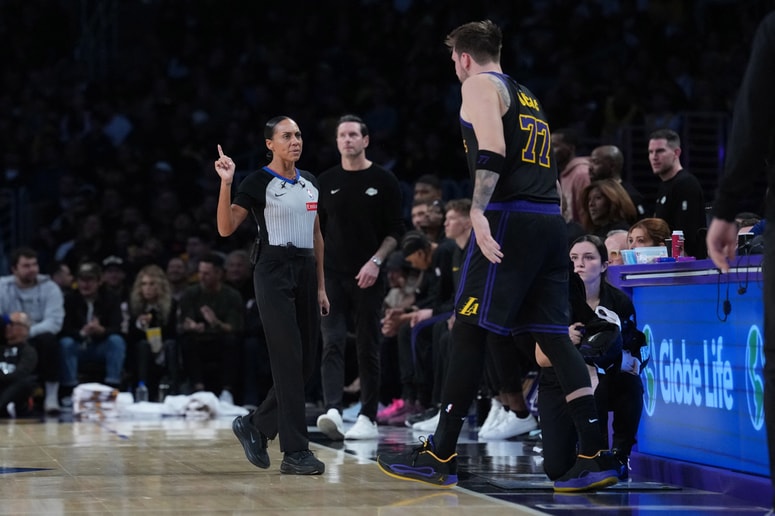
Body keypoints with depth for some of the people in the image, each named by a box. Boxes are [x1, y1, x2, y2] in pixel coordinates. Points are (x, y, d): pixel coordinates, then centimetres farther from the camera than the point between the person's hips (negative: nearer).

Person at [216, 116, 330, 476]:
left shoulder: (310, 183, 14)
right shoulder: (258, 183, -6)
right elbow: (226, 229, -14)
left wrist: (320, 287, 16)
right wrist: (226, 183, -25)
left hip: (305, 271, 7)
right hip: (274, 272, -7)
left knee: (306, 365, 6)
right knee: (289, 362, -11)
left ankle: (255, 426, 23)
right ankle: (295, 453, -9)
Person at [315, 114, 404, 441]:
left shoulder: (383, 181, 0)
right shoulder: (326, 181, 8)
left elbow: (395, 230, 0)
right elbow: (317, 231, 13)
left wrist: (376, 261, -13)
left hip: (368, 277, -2)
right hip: (332, 276, 2)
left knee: (368, 349, 3)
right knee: (332, 344, -11)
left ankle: (368, 419, 9)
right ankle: (333, 412, -23)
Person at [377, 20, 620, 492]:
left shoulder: (479, 85, 3)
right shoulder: (527, 97, 28)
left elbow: (492, 151, -13)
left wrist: (479, 212, -22)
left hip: (509, 217, -8)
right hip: (550, 219, 8)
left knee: (468, 331, -3)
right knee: (553, 336, 5)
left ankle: (440, 457, -1)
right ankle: (596, 456, -4)